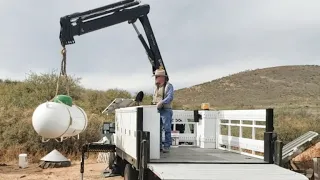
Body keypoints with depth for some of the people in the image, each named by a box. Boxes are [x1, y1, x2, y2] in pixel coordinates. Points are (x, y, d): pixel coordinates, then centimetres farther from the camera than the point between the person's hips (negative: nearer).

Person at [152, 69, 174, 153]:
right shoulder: (156, 87, 15)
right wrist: (154, 103, 4)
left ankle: (166, 147, 0)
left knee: (167, 129, -5)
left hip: (166, 111, -7)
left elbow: (170, 97, -22)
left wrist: (161, 102, -34)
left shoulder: (169, 86, -8)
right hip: (157, 111, 7)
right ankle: (158, 146, 12)